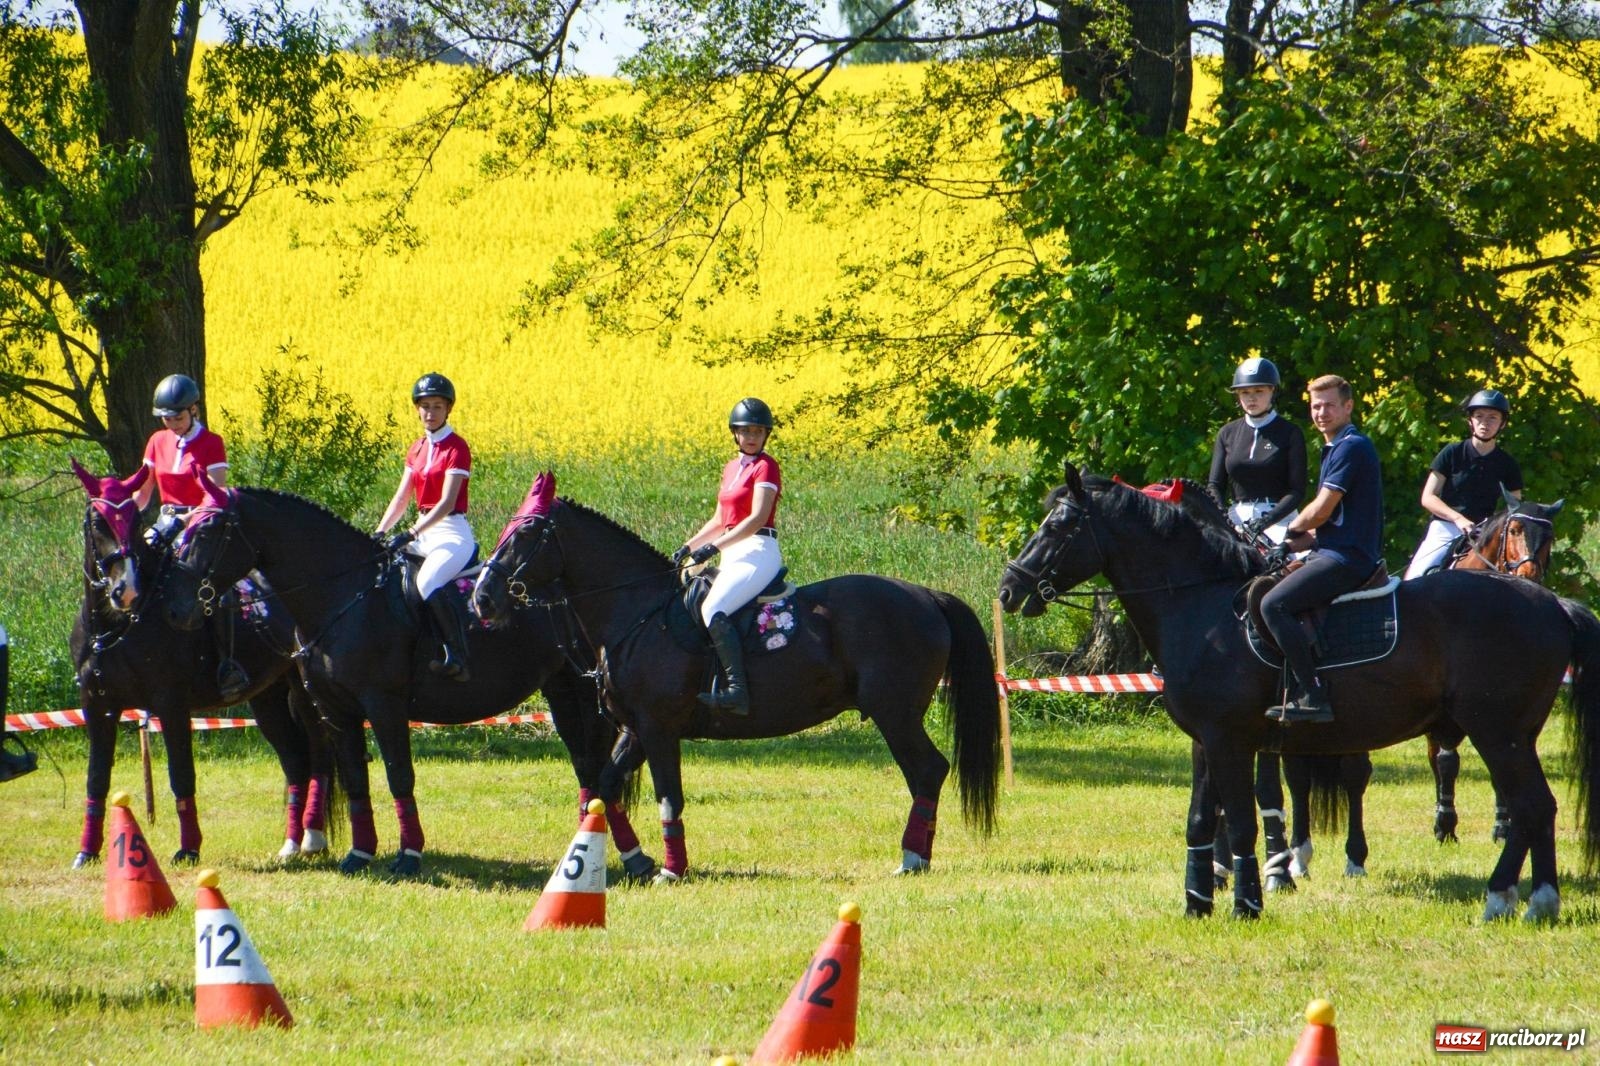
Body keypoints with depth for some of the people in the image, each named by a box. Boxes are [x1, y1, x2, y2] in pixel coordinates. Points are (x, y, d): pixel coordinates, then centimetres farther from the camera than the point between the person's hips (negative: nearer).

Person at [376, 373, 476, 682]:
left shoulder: (456, 448, -10)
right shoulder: (417, 450, 14)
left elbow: (447, 503, -18)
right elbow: (402, 497, 11)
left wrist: (411, 534, -25)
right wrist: (379, 533, -2)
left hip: (452, 534, -9)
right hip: (423, 532, 9)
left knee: (427, 582, -34)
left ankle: (457, 659, -32)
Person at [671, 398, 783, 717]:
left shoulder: (765, 466, -8)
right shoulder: (732, 468, 18)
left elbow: (758, 518, -18)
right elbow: (720, 520, 23)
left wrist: (714, 546, -23)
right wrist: (688, 547, 11)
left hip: (758, 552, -10)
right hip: (735, 555, 10)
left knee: (713, 611, -28)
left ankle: (738, 691, -36)